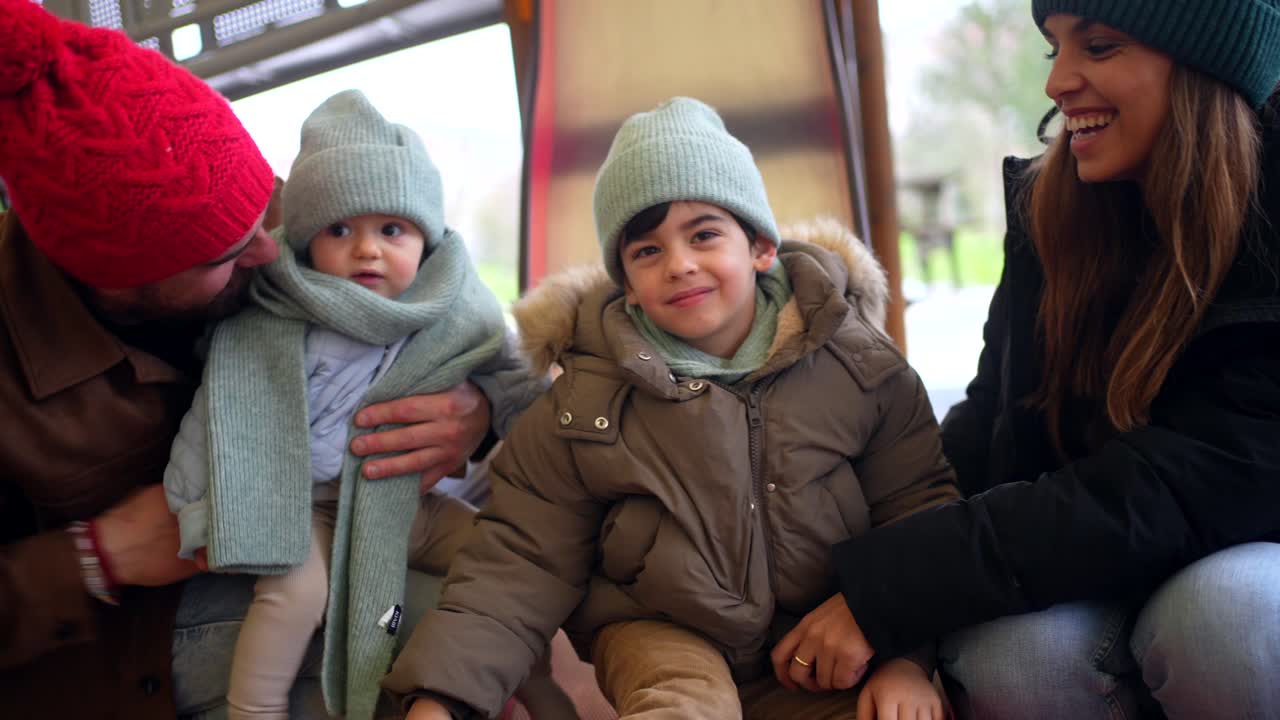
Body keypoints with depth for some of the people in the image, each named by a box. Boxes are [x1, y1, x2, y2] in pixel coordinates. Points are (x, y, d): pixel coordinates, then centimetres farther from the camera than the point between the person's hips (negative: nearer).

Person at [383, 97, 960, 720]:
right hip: (660, 633, -1)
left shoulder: (856, 363, -6)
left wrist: (907, 654, -16)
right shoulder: (585, 398, -8)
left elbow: (918, 506, -1)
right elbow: (522, 563, -7)